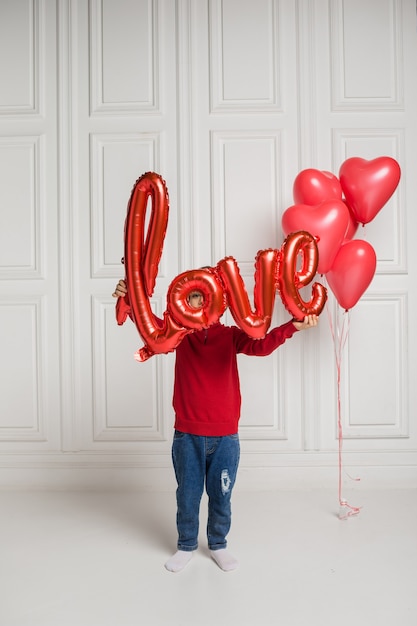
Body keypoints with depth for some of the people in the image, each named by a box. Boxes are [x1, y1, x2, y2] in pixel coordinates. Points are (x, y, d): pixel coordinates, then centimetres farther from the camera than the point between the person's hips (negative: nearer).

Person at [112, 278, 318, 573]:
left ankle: (218, 544, 37)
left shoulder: (231, 335, 1)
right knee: (187, 495, 14)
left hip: (225, 435, 0)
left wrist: (292, 326, -34)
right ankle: (186, 545, 37)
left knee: (221, 496, 14)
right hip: (187, 435, 0)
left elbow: (261, 345, -16)